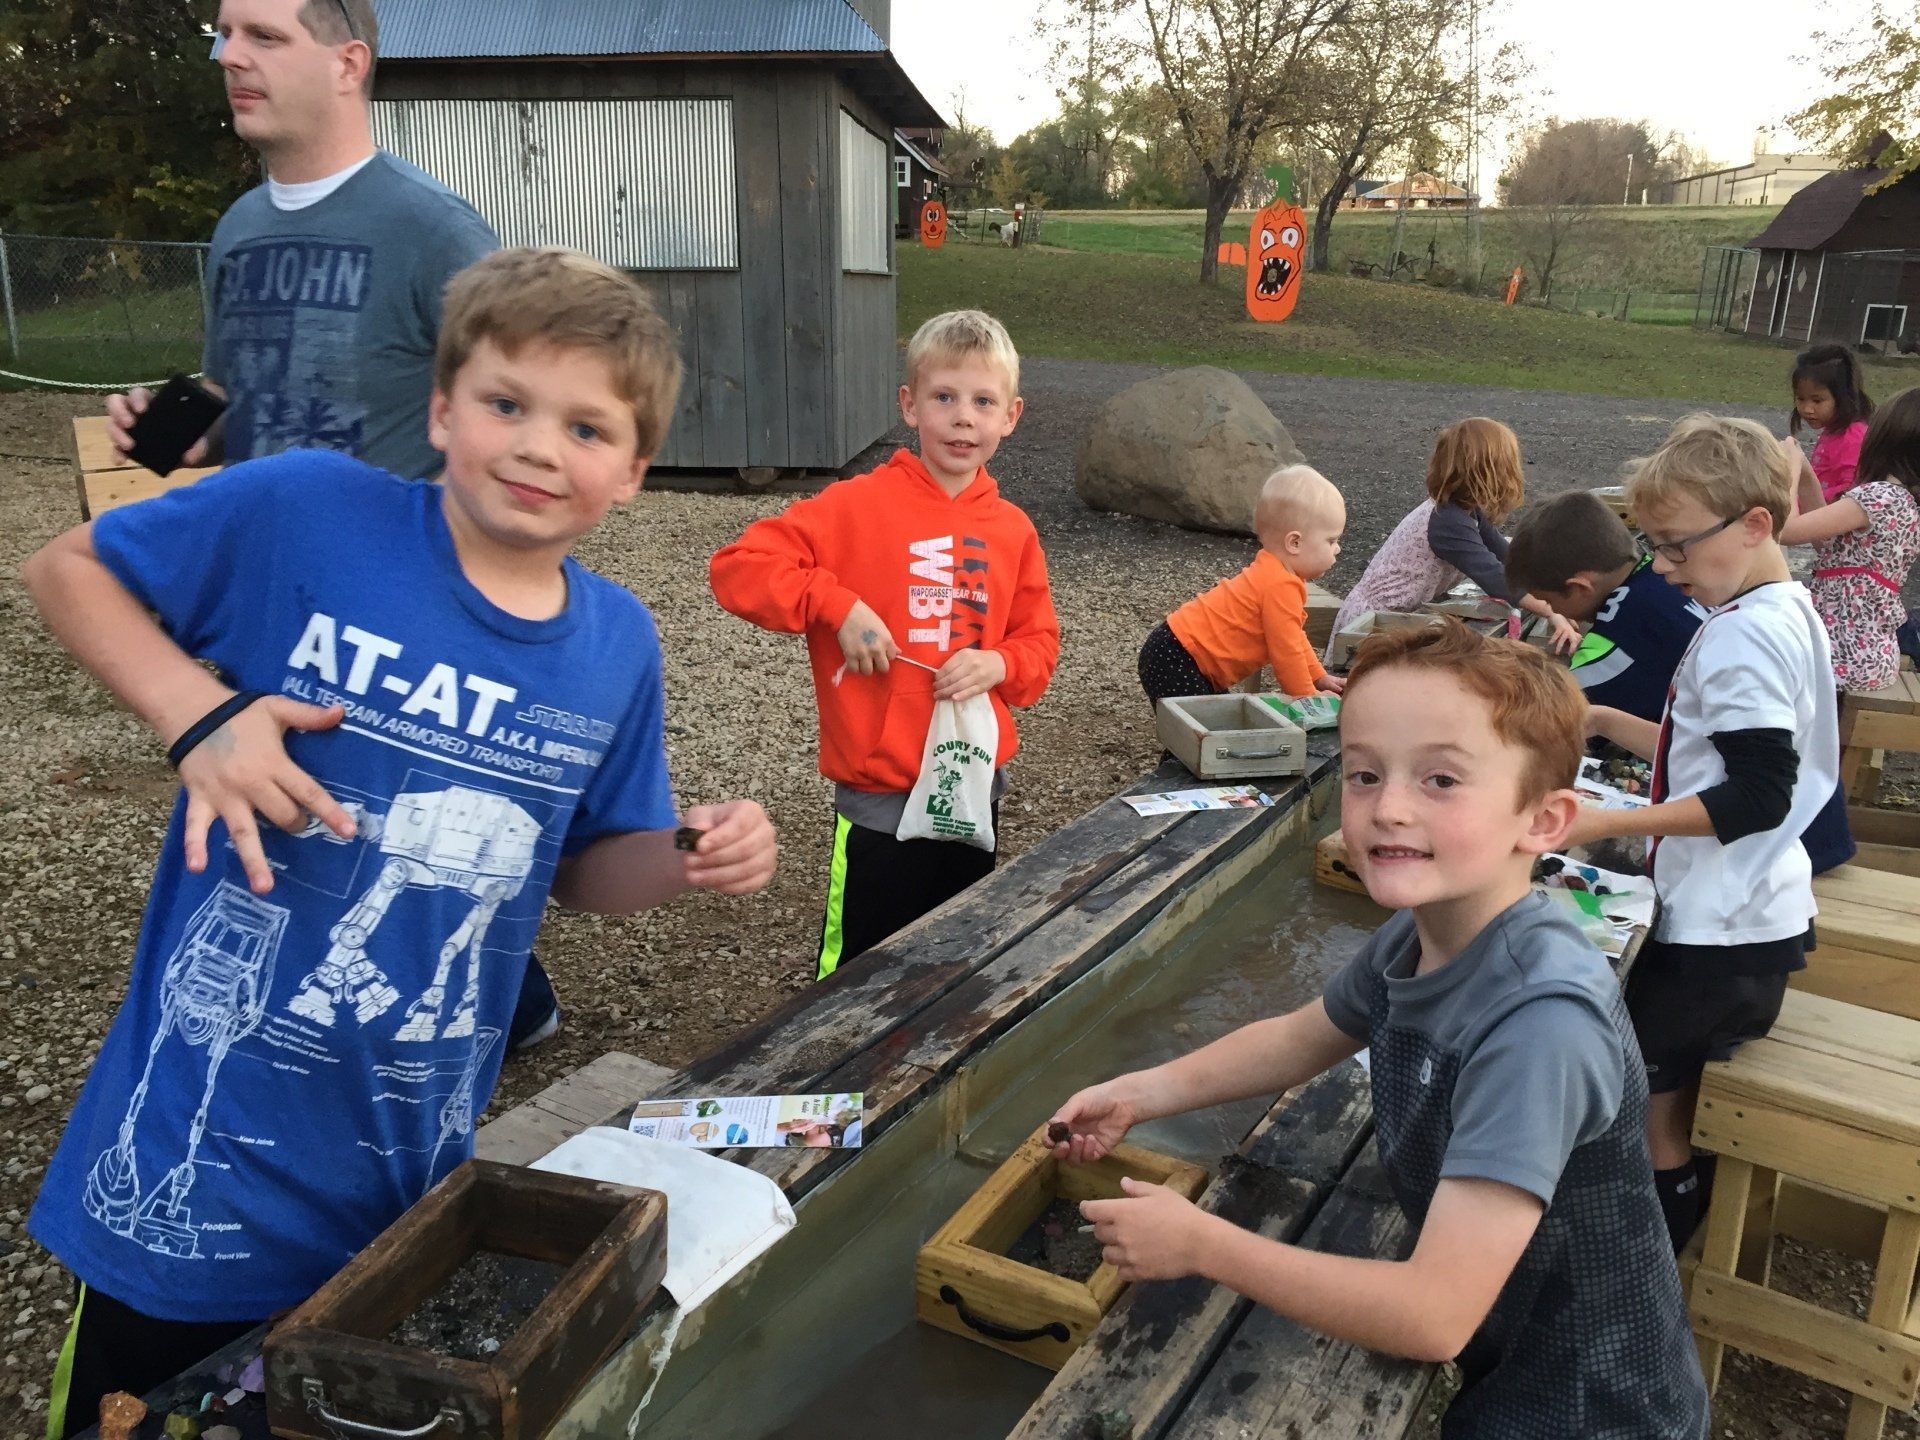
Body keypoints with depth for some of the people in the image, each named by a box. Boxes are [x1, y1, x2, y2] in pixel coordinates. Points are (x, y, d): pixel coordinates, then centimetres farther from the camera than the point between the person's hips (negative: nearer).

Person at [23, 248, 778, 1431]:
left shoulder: (619, 645, -4)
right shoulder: (305, 511, -15)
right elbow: (68, 567, -2)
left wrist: (694, 856, -13)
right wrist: (197, 713, -19)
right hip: (206, 1152, -3)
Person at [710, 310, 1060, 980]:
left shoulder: (1012, 529, 4)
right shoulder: (858, 504, -10)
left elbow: (1039, 641, 11)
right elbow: (736, 567, -14)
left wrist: (999, 664, -10)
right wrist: (840, 606, -22)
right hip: (881, 800, -4)